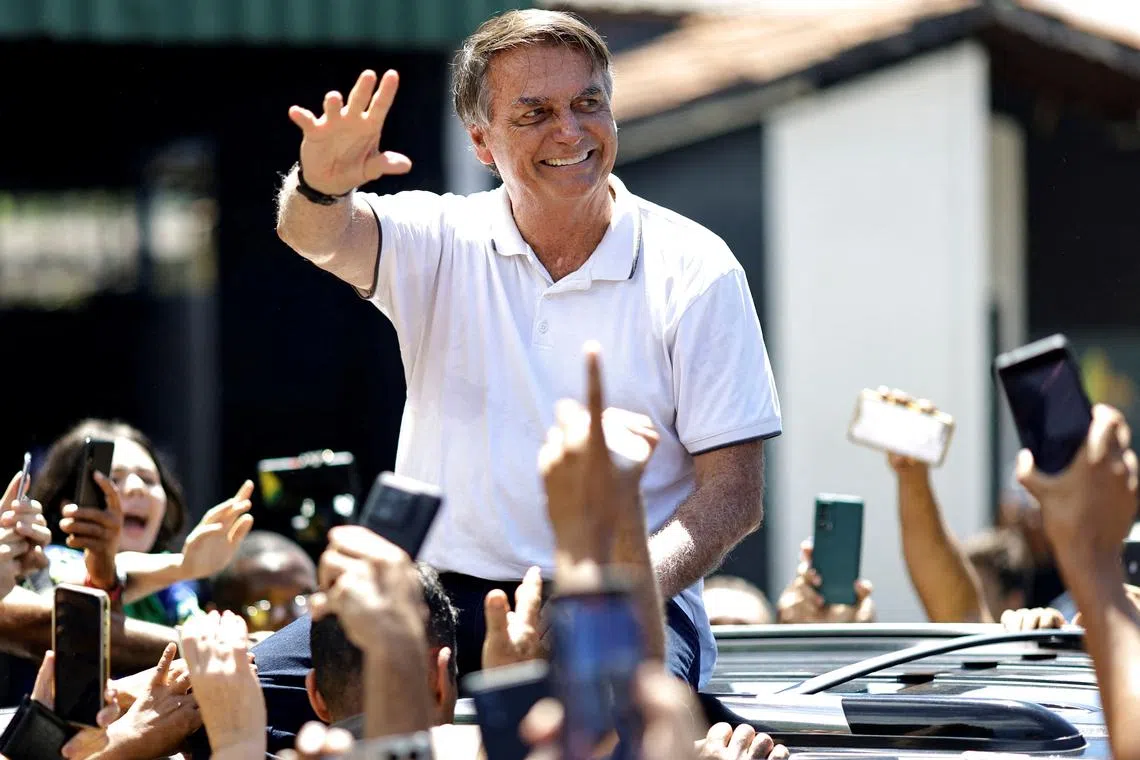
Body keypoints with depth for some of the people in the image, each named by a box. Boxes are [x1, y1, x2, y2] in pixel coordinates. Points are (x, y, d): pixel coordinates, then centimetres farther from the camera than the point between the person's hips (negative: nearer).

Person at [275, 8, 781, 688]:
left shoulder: (696, 273, 2)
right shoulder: (443, 243, 7)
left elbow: (734, 494, -1)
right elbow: (318, 238, -14)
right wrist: (321, 187, -39)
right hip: (441, 595, 3)